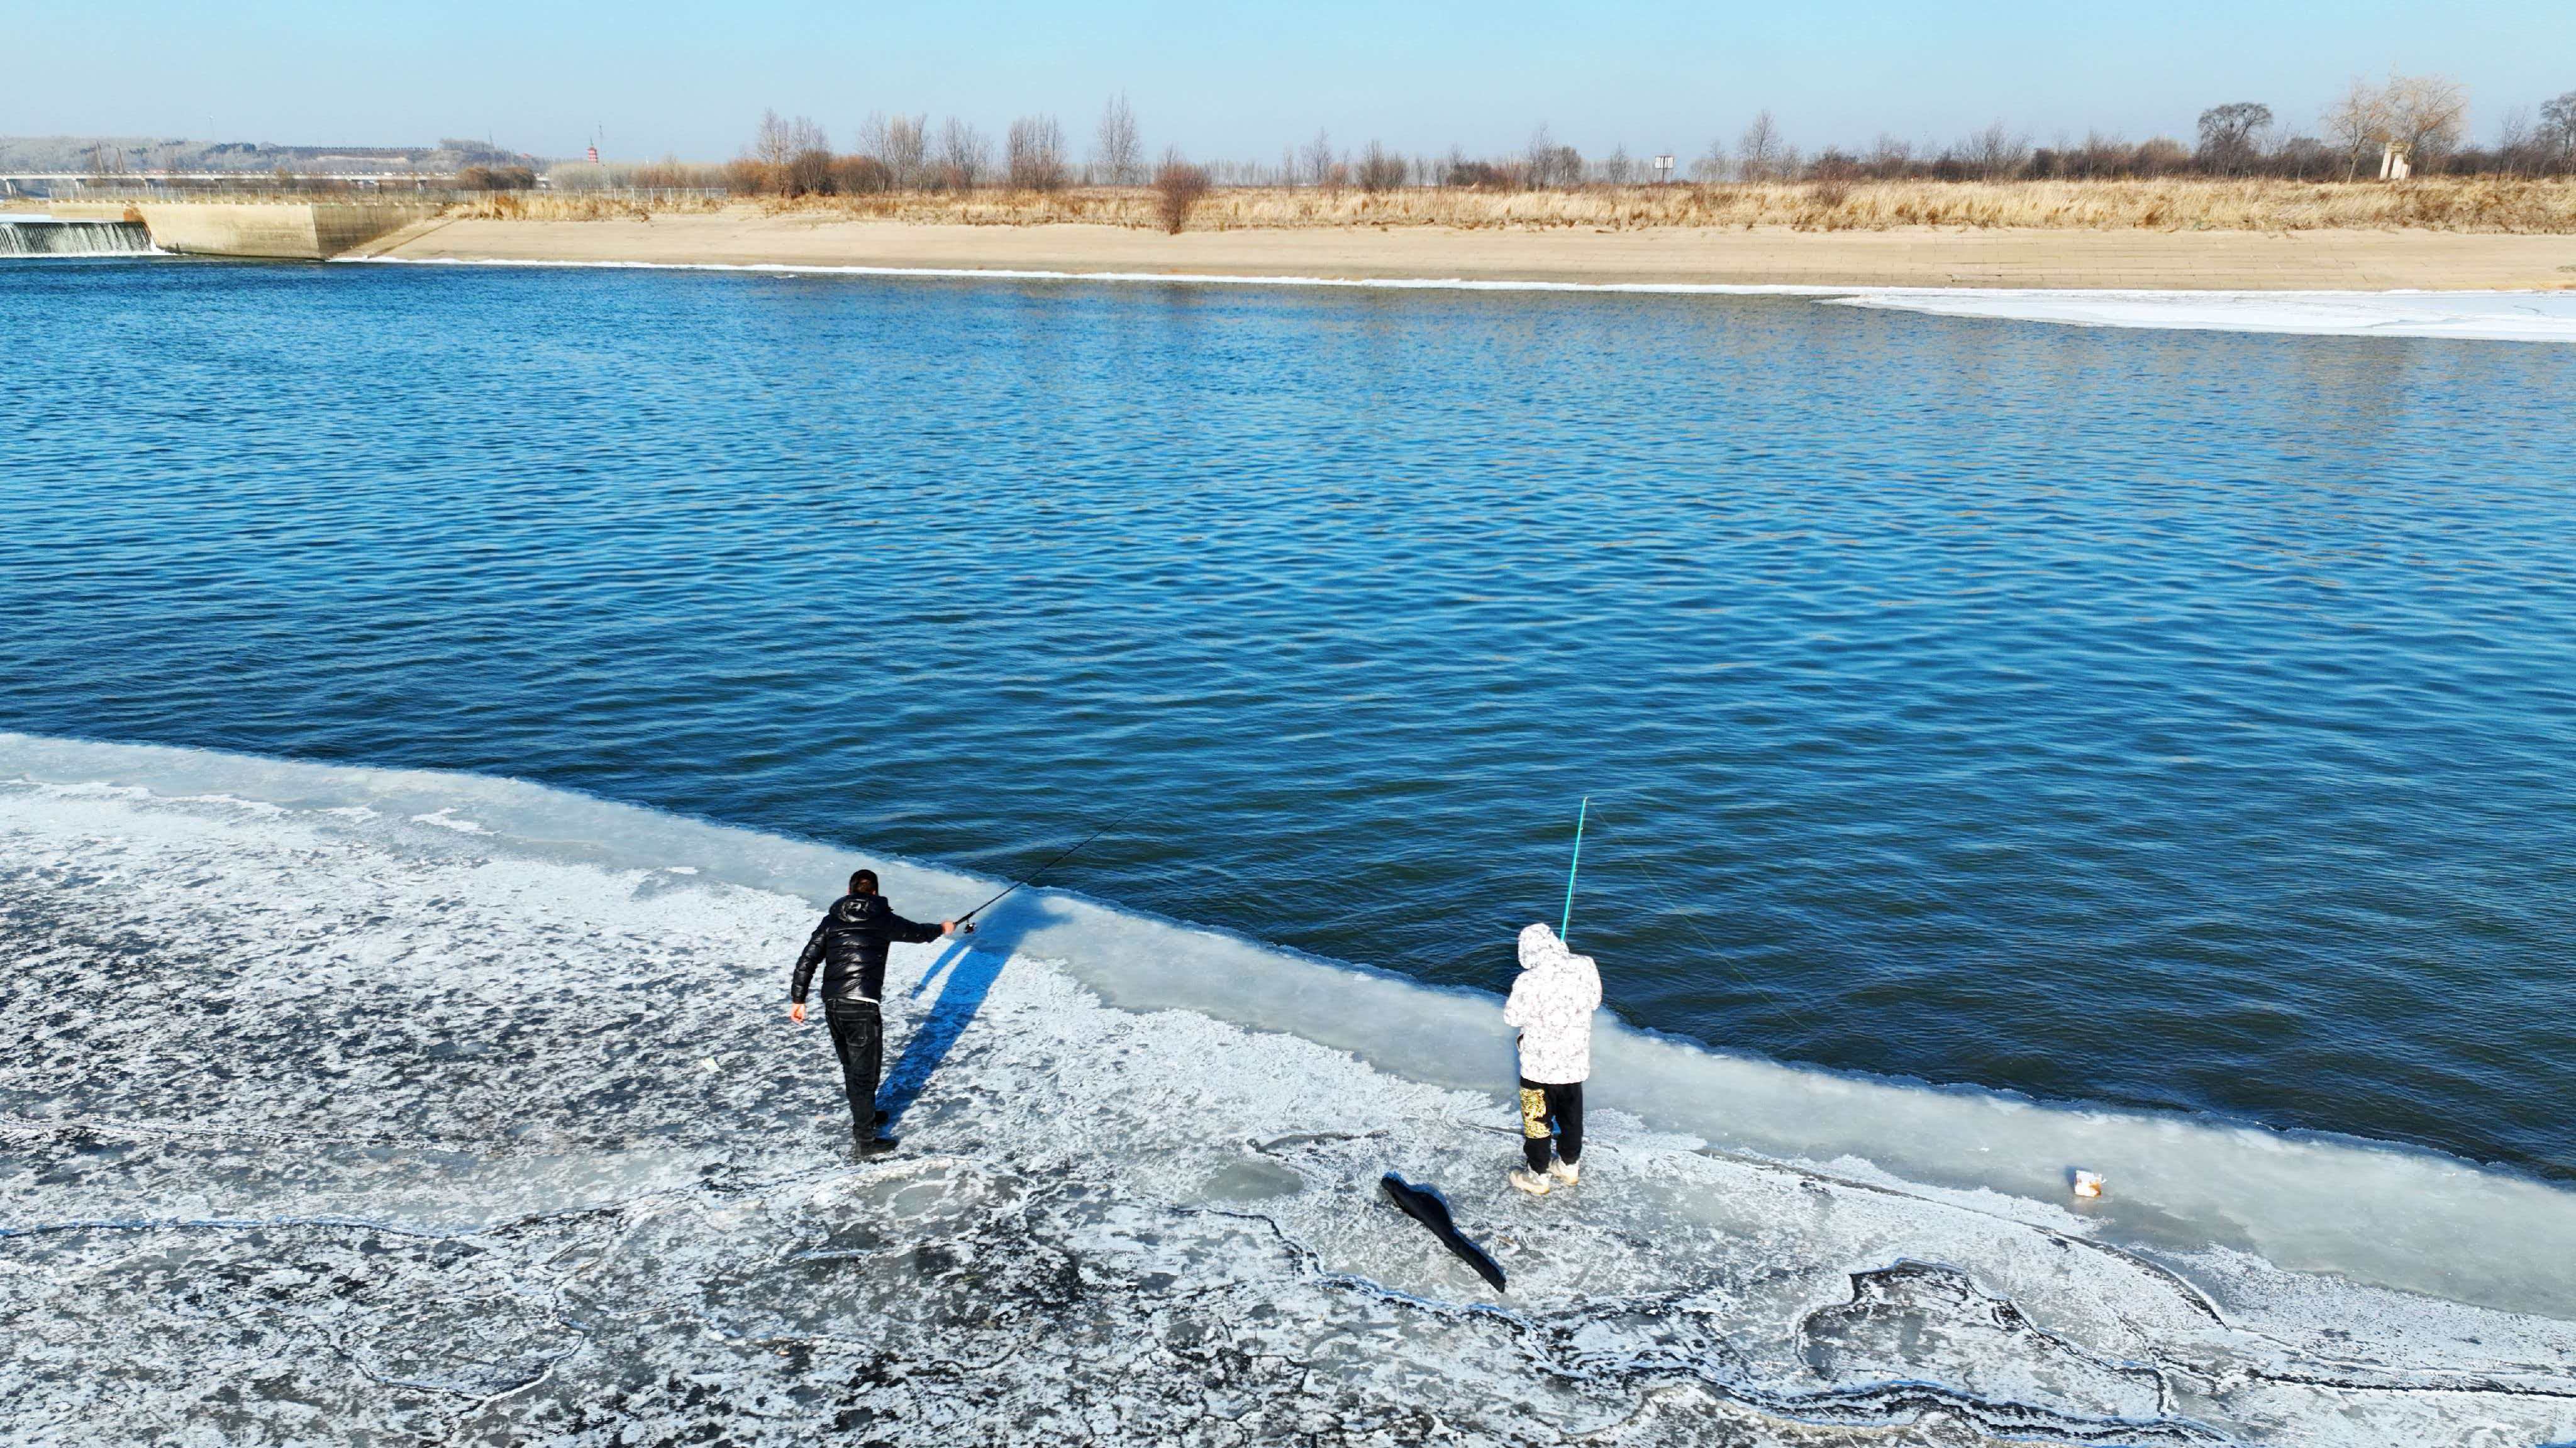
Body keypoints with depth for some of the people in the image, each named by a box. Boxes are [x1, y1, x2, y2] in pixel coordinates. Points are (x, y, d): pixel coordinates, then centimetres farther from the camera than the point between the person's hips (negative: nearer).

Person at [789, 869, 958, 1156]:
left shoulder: (831, 920, 9)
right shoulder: (883, 919, -1)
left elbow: (807, 962, 5)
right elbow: (917, 933, 13)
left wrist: (798, 1000, 11)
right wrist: (942, 929, 33)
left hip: (832, 1006, 5)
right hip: (862, 1008, -5)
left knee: (851, 1068, 22)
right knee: (865, 1072, 3)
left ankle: (865, 1116, 41)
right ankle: (866, 1140, 8)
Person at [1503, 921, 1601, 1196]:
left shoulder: (1529, 982, -28)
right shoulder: (1585, 967, -15)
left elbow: (1512, 1017, -12)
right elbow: (1594, 1001, 3)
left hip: (1540, 1065, -4)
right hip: (1575, 1060, 4)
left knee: (1538, 1120, 16)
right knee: (1571, 1115, 24)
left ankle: (1538, 1176, 30)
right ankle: (1570, 1166, 42)